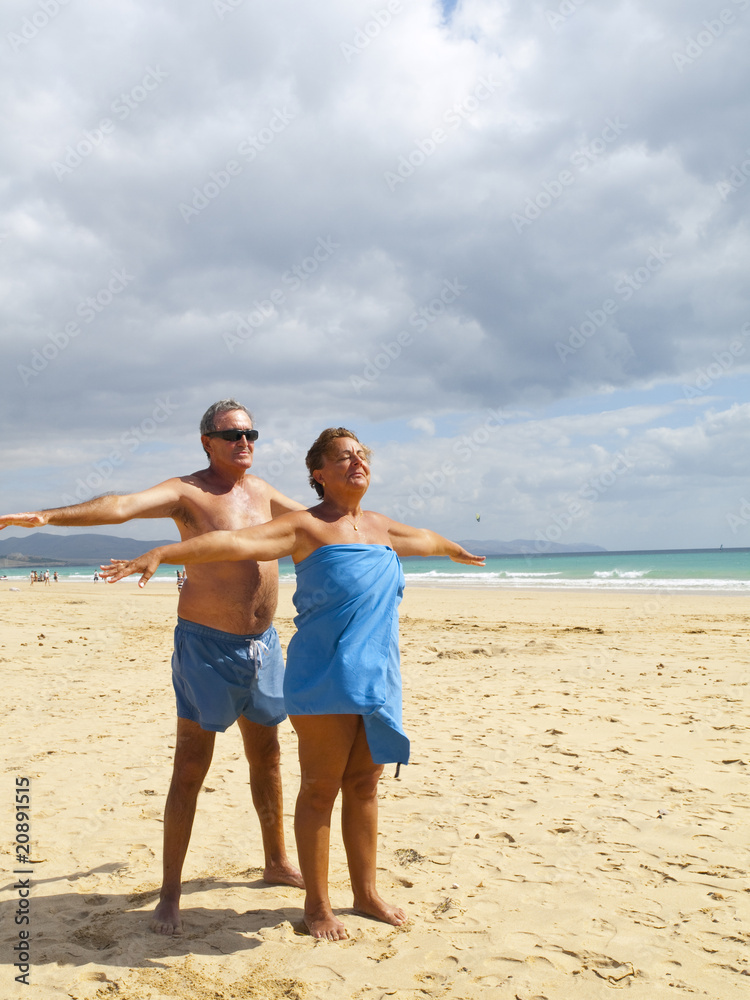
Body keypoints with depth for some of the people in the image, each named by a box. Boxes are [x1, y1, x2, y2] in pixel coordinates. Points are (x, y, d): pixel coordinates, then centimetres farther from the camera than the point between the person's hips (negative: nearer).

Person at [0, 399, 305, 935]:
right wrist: (48, 515, -42)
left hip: (263, 643, 6)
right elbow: (122, 505, -27)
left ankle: (277, 862, 35)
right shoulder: (189, 491, -11)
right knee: (191, 768, -1)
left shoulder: (261, 490, 10)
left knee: (267, 756, 17)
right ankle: (170, 894, 11)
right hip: (207, 644, -6)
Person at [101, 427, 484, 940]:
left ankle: (366, 891, 30)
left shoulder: (382, 528, 13)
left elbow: (425, 538, 35)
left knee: (364, 785, 15)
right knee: (320, 790, 4)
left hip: (378, 678, 6)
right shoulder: (305, 528, -8)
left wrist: (457, 551, 53)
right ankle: (317, 904, 18)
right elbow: (232, 542, -21)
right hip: (324, 680, -6)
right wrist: (160, 554, -32)